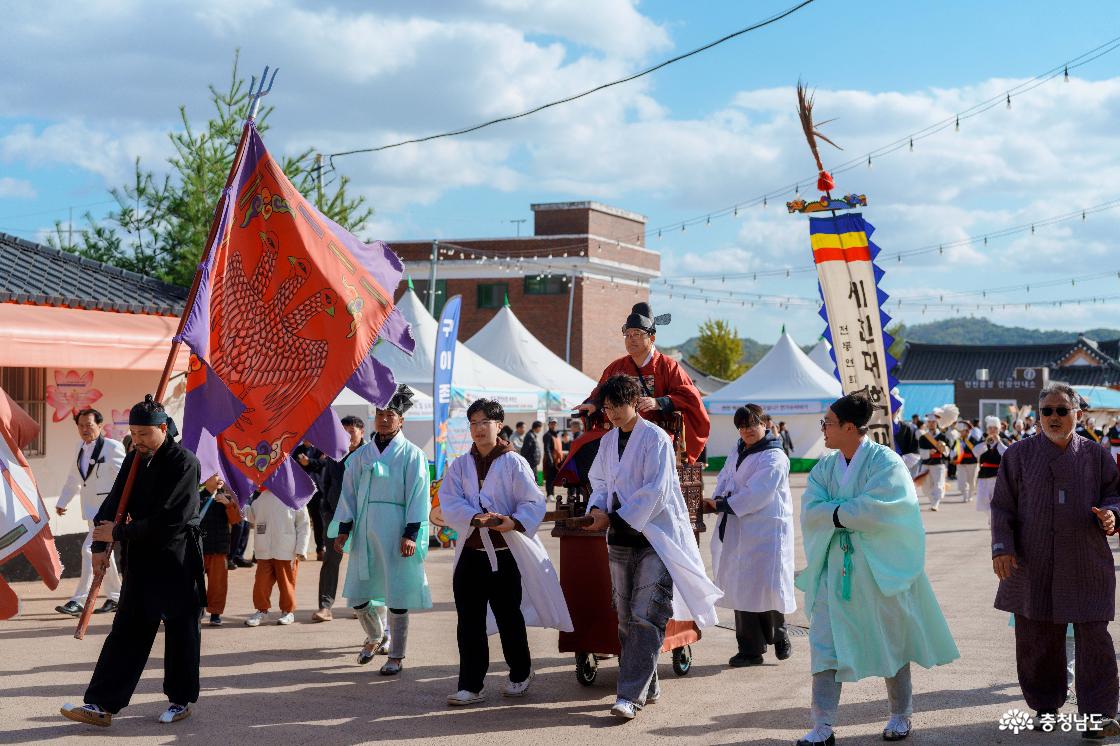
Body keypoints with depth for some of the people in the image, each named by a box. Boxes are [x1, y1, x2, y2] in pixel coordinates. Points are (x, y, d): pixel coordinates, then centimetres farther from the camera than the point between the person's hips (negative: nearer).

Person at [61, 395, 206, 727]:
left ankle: (181, 700, 20)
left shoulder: (184, 463, -15)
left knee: (181, 632, 6)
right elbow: (114, 502, 7)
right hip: (141, 561, 6)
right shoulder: (134, 460, 7)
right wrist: (100, 545, -7)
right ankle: (101, 705, 4)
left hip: (178, 563, -6)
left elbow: (170, 520, -21)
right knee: (127, 631, 5)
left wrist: (118, 533, -17)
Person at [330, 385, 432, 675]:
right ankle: (376, 636, 35)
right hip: (364, 531, 4)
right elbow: (349, 492, 12)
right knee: (357, 595, 7)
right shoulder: (362, 454, 11)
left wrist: (411, 534, -12)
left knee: (397, 595, -1)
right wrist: (343, 529, 3)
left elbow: (418, 497, -4)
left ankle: (396, 656, 11)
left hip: (396, 532, -4)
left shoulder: (412, 454, 0)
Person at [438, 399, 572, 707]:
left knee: (509, 617, 7)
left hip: (505, 554, -3)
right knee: (469, 621, 1)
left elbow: (533, 502, -8)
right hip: (470, 552, 3)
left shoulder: (514, 463, -2)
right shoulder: (460, 466, 8)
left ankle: (520, 674, 28)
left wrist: (514, 522, -27)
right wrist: (476, 517, -22)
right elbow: (449, 503, -4)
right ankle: (471, 685, 7)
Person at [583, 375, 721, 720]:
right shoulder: (608, 440, 11)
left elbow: (654, 491, -15)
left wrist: (615, 518, -15)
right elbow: (599, 481, 17)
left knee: (645, 617, -12)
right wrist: (597, 508, -4)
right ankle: (647, 686, 22)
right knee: (626, 617, 10)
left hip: (656, 539, -7)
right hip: (621, 540, 7)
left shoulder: (655, 438, -9)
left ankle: (631, 696, -16)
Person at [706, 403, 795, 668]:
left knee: (765, 586, -6)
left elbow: (757, 494, -16)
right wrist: (717, 500, -7)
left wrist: (723, 505, -13)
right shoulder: (736, 454, 17)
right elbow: (723, 481, 14)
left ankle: (779, 636, 17)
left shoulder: (774, 457, -8)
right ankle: (749, 649, 12)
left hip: (766, 531, -7)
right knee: (741, 589, 6)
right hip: (736, 532, 7)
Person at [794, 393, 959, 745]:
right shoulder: (825, 466, 7)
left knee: (892, 643, 10)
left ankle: (901, 716, 28)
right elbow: (810, 511, -5)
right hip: (835, 568, 5)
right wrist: (854, 511, -17)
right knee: (824, 643, -3)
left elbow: (878, 510, -24)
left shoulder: (885, 461, -11)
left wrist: (836, 512, -12)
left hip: (880, 568, -5)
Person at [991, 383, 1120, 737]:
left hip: (1086, 564, 0)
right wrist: (1002, 546, -6)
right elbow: (1003, 505, 4)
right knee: (1035, 639, 6)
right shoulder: (1019, 454, 4)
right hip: (1033, 563, 0)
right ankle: (1046, 705, 22)